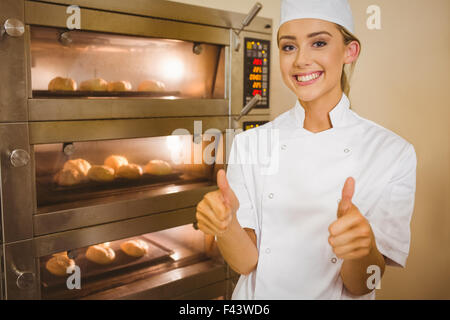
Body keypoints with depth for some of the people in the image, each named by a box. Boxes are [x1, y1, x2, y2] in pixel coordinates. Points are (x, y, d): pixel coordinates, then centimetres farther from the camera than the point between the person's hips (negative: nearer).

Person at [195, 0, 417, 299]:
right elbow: (246, 262, -13)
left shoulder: (393, 152, -16)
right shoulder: (249, 143, -11)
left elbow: (360, 287, -16)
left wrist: (363, 246, -36)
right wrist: (225, 224, -33)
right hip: (258, 297, 1)